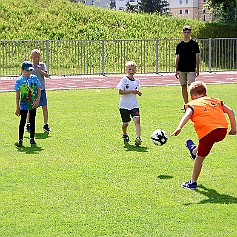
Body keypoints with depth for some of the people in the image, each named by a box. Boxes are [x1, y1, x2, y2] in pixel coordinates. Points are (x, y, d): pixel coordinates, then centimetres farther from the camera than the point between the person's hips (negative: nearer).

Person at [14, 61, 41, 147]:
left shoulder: (34, 78, 1)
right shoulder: (19, 80, -5)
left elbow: (38, 90, 5)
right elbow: (17, 94, -3)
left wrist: (37, 100, -10)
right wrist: (17, 107, -4)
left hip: (33, 104, 3)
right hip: (24, 104, -2)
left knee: (32, 121, 10)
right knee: (23, 121, -4)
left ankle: (32, 139, 19)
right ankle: (20, 140, 0)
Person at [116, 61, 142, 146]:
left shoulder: (137, 81, 7)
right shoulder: (124, 80, -9)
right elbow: (120, 92, -16)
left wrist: (138, 93, -1)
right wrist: (132, 91, -22)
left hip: (134, 105, 3)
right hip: (124, 105, -3)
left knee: (137, 120, -17)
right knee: (125, 123, 9)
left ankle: (138, 138, -27)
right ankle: (124, 135, 40)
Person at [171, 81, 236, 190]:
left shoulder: (192, 104, 11)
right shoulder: (214, 100, 25)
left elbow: (187, 114, -10)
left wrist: (179, 128, -23)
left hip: (208, 132, -4)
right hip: (223, 130, 4)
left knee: (200, 158, 11)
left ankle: (193, 182, 20)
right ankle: (195, 151, 59)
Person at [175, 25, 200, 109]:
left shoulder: (194, 44, 0)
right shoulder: (180, 45, 7)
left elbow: (197, 57, 1)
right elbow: (178, 58, 11)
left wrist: (197, 69, -4)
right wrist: (176, 70, 7)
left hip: (191, 69, -3)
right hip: (181, 69, 4)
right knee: (183, 86, 6)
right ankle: (186, 104, 13)